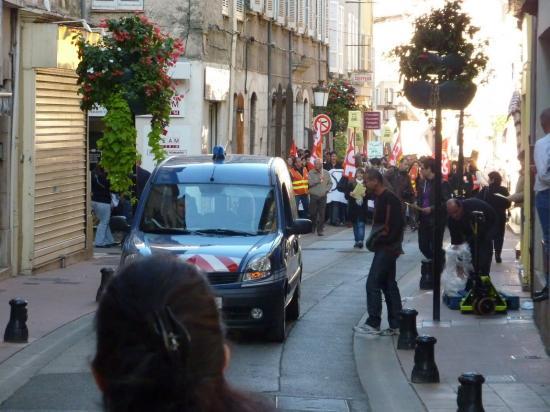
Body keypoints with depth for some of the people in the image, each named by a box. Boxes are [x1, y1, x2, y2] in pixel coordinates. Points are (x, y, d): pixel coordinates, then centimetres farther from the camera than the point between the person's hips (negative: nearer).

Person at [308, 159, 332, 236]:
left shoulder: (326, 173, 8)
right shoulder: (311, 173, 1)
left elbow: (330, 183, 11)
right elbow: (310, 182, -10)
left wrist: (326, 190, -3)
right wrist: (318, 180, -16)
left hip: (323, 196, 1)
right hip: (313, 195, -1)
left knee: (322, 214, -1)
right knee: (313, 213, 4)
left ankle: (320, 229, 3)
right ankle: (312, 228, 23)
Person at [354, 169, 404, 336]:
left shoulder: (389, 199, -17)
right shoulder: (379, 198, 13)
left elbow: (396, 224, -21)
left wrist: (388, 241, -19)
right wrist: (374, 239, 7)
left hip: (387, 247, -10)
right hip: (383, 247, 10)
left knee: (373, 284, -8)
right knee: (388, 285, 12)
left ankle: (373, 323, -4)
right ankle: (395, 325, 15)